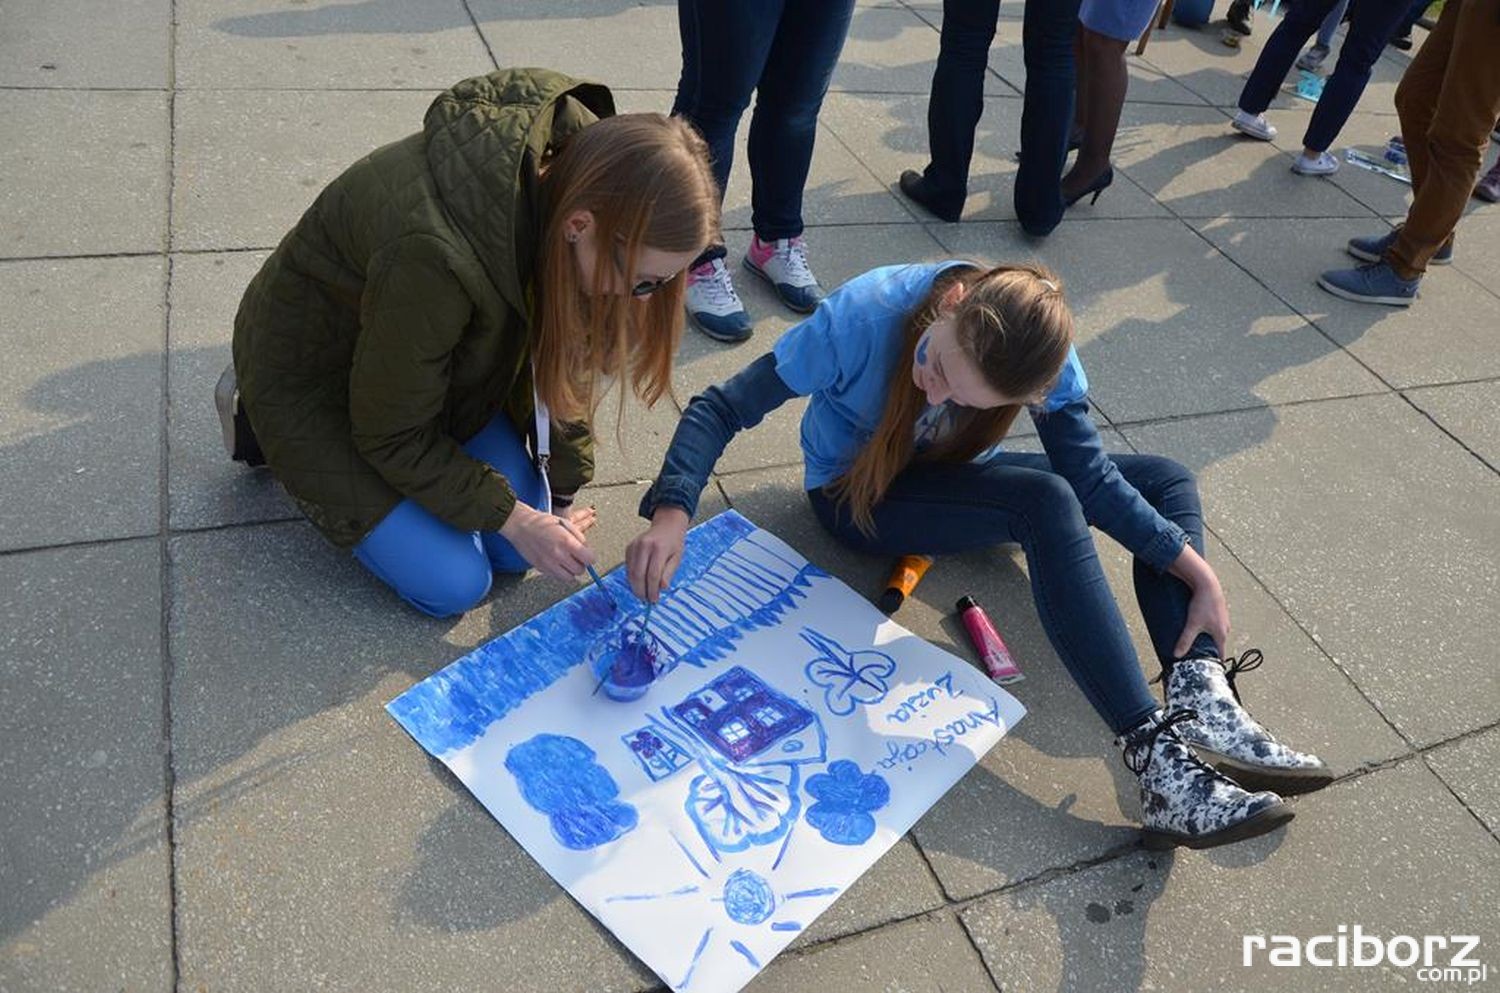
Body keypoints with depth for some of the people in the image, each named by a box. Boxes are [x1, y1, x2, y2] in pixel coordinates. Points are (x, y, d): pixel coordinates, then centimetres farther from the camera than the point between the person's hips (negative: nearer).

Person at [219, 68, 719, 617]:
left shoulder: (572, 159, -22)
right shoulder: (432, 255, -42)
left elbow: (563, 353, -7)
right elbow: (394, 434, -24)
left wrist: (560, 497, -3)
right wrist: (513, 518, -20)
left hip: (440, 361, 6)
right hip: (310, 373, -6)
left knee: (518, 551, 1)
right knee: (454, 585, -7)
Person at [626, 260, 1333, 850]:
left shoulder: (1040, 348, -22)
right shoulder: (863, 315, -33)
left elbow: (1091, 474, -17)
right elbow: (723, 408, -30)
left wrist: (1197, 572, -23)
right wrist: (671, 512, -44)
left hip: (955, 477, 5)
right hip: (857, 496, -5)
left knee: (1168, 480, -5)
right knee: (1047, 504, -32)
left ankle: (1199, 695, -20)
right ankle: (1153, 753, -33)